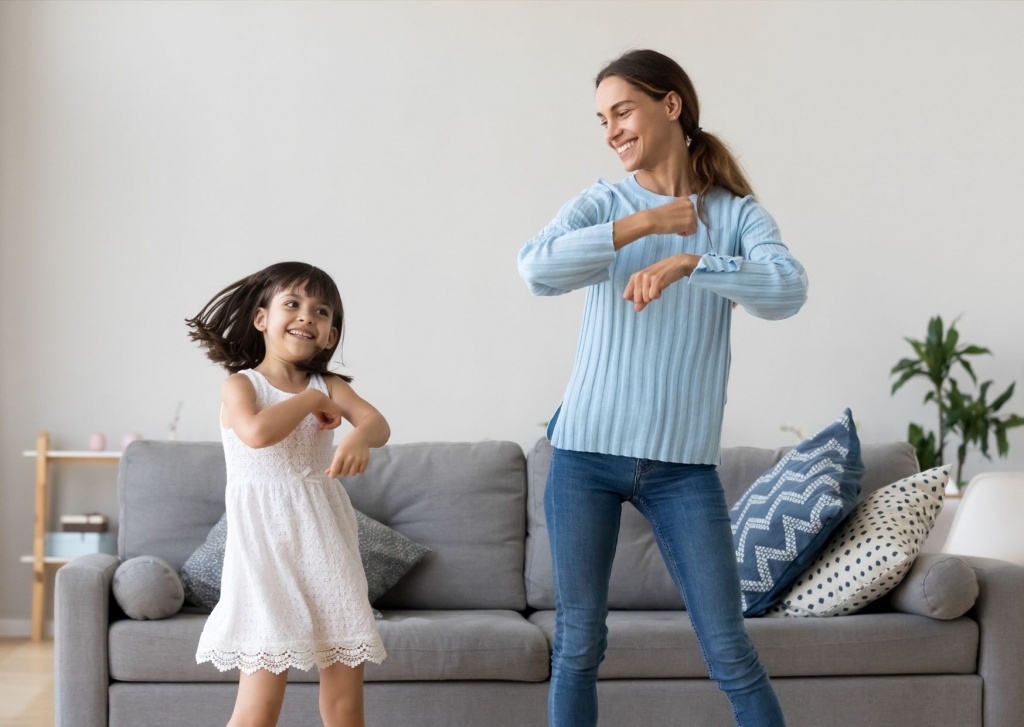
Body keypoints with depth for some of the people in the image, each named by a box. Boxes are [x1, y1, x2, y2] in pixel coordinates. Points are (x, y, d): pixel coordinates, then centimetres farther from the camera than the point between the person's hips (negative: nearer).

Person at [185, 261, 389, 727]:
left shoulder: (329, 387, 10)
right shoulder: (241, 385, -1)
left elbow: (378, 422, -9)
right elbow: (257, 432, -23)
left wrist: (359, 437, -31)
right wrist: (310, 401, -9)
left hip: (325, 544, 4)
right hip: (267, 546, -4)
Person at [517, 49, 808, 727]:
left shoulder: (736, 213, 3)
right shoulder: (600, 205, 4)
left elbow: (789, 290, -17)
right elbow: (538, 269, -15)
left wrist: (688, 263, -29)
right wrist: (642, 224, -16)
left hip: (684, 464, -1)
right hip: (587, 451, 1)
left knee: (729, 651, 0)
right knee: (578, 644, 6)